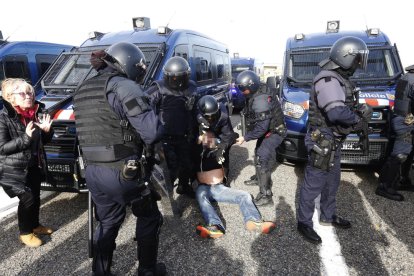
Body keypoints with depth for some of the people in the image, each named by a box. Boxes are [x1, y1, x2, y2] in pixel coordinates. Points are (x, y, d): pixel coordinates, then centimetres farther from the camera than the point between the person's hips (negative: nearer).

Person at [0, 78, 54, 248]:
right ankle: (25, 233, 16)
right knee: (27, 199, -6)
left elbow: (44, 140, 11)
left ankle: (35, 225, 37)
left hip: (34, 165, 6)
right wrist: (25, 137, -29)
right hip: (14, 169, -6)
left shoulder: (37, 112, 1)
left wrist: (47, 130, -11)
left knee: (36, 197, 15)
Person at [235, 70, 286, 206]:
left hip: (274, 132, -10)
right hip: (267, 130, 10)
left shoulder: (260, 101, -32)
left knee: (262, 159, -15)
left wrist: (245, 138, -25)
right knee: (258, 154, 23)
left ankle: (266, 195, -12)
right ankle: (259, 178, 47)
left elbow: (261, 127, -32)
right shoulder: (254, 97, -1)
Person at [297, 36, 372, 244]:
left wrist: (358, 114, -4)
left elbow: (345, 108, 16)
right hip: (322, 143, -11)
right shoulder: (328, 80, -21)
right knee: (313, 185, 2)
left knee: (331, 183, 22)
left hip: (333, 143, 11)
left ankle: (328, 216, 40)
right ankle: (304, 223, 16)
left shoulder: (338, 79, 13)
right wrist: (357, 118, -16)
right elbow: (337, 112, -34)